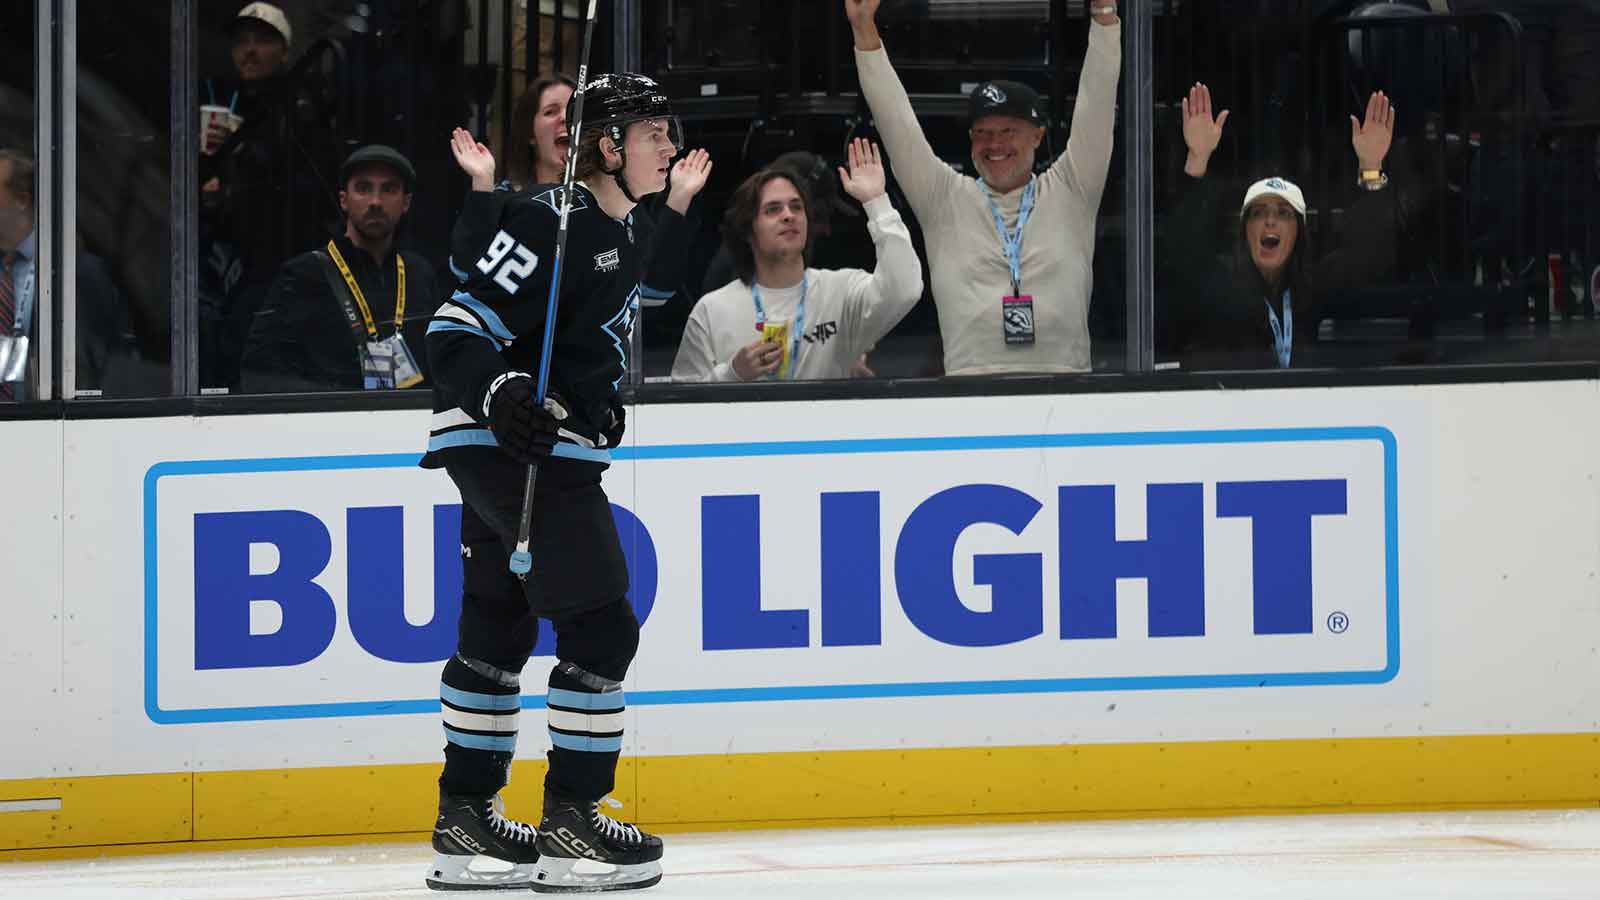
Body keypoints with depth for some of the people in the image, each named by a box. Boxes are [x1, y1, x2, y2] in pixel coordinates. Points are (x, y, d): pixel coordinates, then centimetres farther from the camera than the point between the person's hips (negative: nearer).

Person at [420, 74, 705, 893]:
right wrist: (500, 393, -36)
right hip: (511, 447, -11)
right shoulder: (551, 224, -18)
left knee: (498, 631, 14)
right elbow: (454, 334, -22)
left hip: (546, 449, 11)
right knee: (601, 630, -10)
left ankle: (465, 816, 21)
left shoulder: (620, 231, 12)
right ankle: (570, 825, -6)